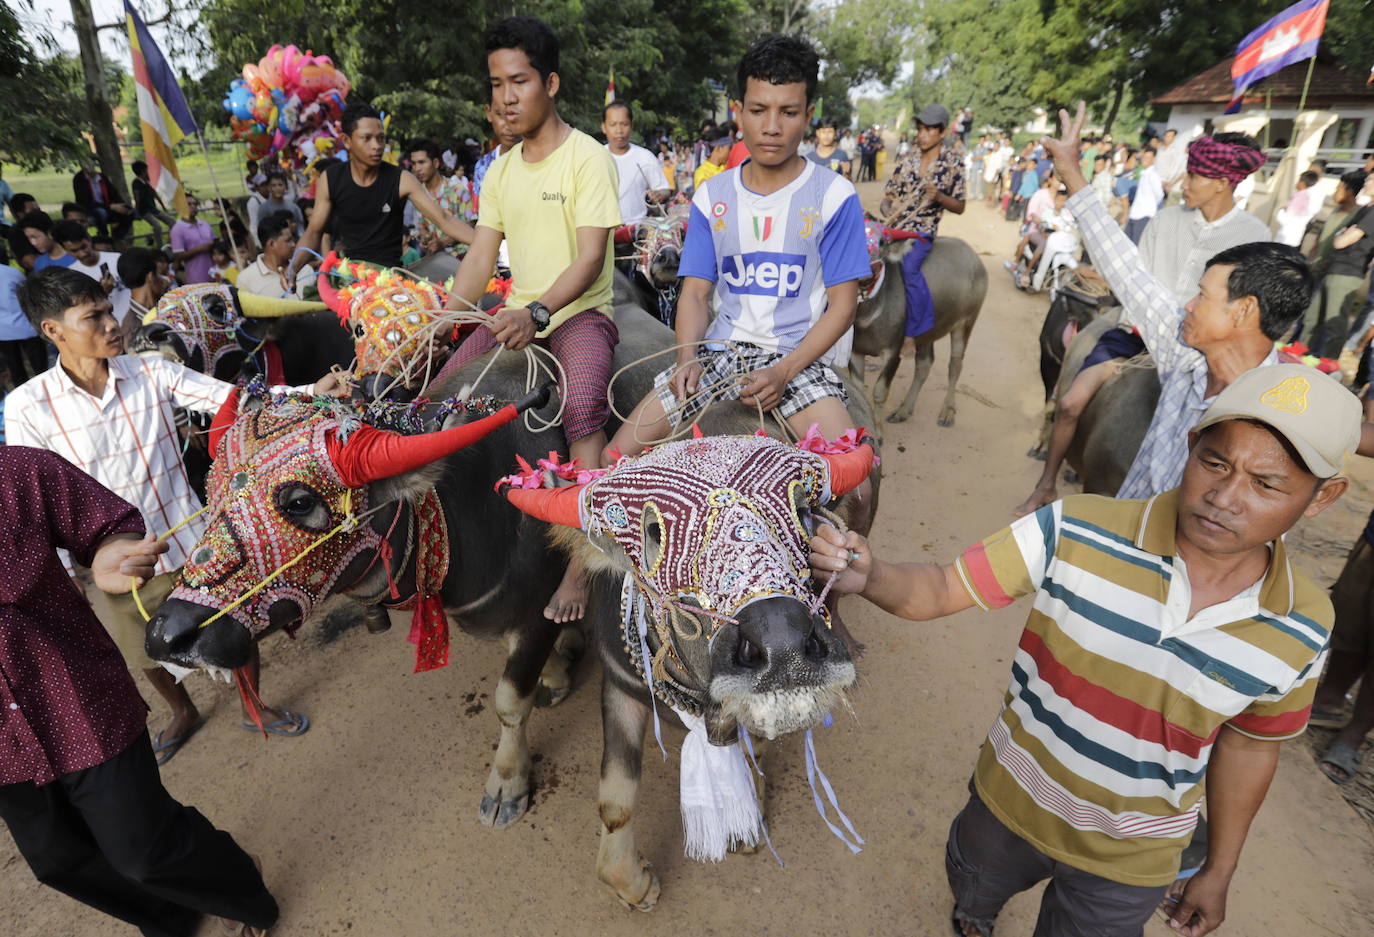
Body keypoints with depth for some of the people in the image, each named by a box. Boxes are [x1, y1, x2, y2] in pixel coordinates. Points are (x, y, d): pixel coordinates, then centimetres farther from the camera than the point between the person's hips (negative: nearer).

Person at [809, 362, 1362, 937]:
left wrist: (1220, 870, 9)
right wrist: (867, 575, -47)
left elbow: (1247, 746, -2)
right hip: (1011, 804, 1)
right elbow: (940, 590, -25)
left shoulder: (1300, 632, -17)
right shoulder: (1076, 532, -27)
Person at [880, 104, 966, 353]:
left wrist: (938, 196, -14)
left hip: (922, 231, -5)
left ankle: (911, 334, -27)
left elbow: (959, 208, 5)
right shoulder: (908, 162, 13)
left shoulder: (953, 164, 4)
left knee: (909, 266, -32)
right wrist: (888, 211, -9)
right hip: (894, 227, 5)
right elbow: (887, 198, 15)